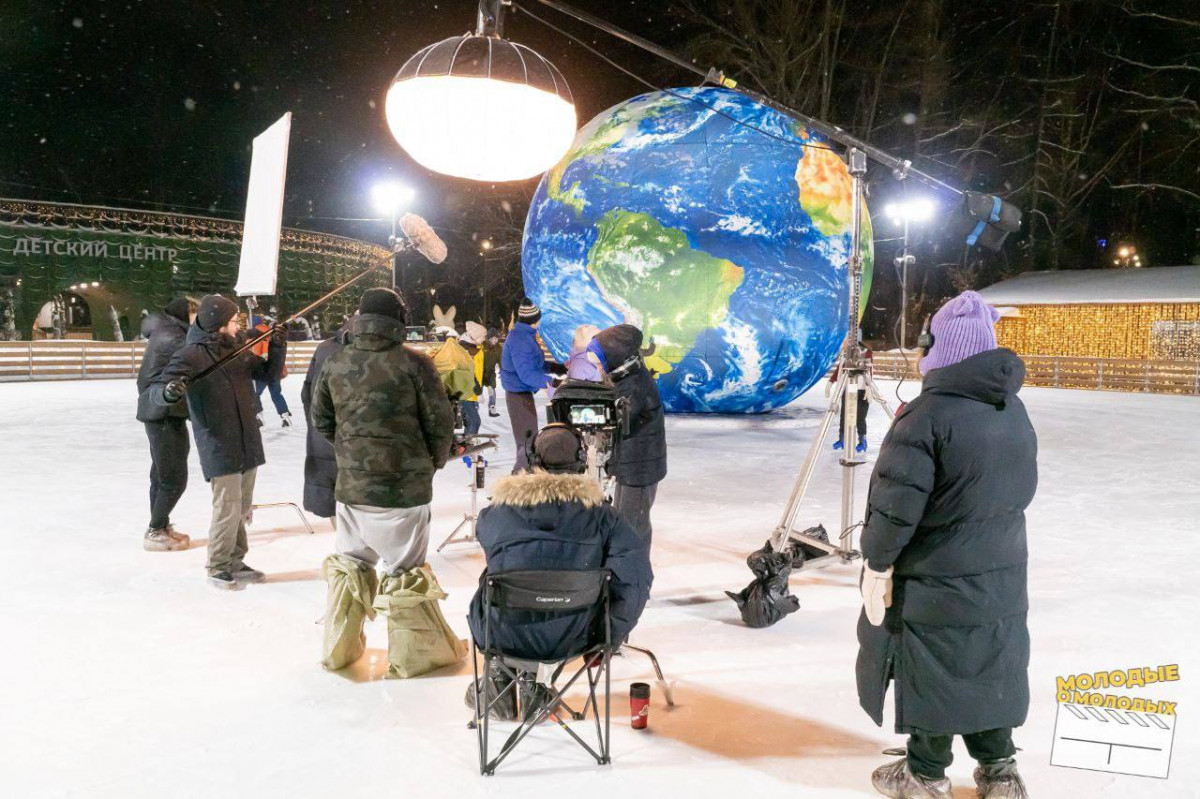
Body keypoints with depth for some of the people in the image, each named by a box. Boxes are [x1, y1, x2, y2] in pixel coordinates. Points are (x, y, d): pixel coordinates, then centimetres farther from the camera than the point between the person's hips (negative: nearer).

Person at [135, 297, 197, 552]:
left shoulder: (169, 331, 15)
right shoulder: (170, 335, -16)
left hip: (165, 413, 10)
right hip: (164, 414, -10)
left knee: (163, 474, 18)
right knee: (174, 478, -5)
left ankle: (160, 527, 28)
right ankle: (155, 532, 5)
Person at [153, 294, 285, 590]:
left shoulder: (237, 349, 7)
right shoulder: (192, 355, -12)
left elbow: (267, 372, 16)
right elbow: (156, 391, -16)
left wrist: (277, 347, 0)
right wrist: (170, 392, -39)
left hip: (248, 444, 7)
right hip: (219, 447, -7)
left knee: (242, 507, 15)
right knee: (228, 509, -4)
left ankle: (235, 562, 30)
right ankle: (217, 569, 13)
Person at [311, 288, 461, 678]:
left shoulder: (335, 364, 0)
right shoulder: (413, 364, -13)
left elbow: (321, 419, 11)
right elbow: (440, 423, -9)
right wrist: (431, 464, 8)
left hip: (351, 485, 4)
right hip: (404, 486, -4)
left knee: (350, 562, 19)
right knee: (405, 569, 7)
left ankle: (339, 649, 31)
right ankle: (416, 653, 20)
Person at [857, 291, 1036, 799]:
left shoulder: (928, 413, -21)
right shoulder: (1015, 411, 4)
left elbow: (897, 503, -22)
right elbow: (1023, 490, 13)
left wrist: (877, 564, -11)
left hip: (934, 578, -7)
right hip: (1001, 576, 7)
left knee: (929, 673, 8)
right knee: (988, 668, 18)